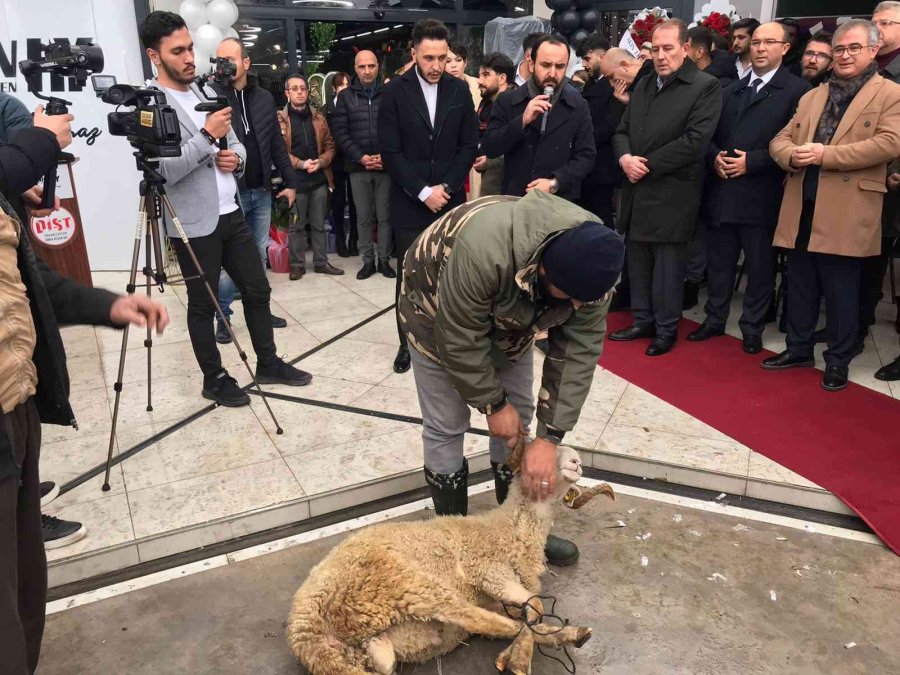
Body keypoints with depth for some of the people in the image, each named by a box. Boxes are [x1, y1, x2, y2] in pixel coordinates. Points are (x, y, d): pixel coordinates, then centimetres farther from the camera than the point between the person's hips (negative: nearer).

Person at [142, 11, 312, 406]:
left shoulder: (207, 94, 12)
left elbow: (236, 144, 18)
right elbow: (165, 170, -20)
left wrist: (234, 157, -4)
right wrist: (207, 136, -22)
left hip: (231, 214, 7)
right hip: (194, 223, -7)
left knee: (258, 289, 12)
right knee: (203, 304, 6)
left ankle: (268, 363, 26)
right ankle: (214, 379, 21)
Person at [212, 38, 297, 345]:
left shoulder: (264, 97, 8)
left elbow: (277, 144, 12)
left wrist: (290, 182, 12)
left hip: (261, 192, 4)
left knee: (259, 256, 13)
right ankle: (223, 318, 13)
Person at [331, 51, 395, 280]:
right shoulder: (346, 96, 7)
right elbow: (340, 132, 1)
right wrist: (361, 157, -9)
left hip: (386, 166, -1)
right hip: (358, 167, 1)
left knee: (385, 216, 4)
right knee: (364, 218, 7)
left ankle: (384, 260, 14)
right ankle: (368, 261, 16)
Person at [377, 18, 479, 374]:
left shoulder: (460, 90, 5)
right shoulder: (395, 92, -3)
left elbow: (469, 146, 4)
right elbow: (390, 152, -7)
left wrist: (445, 188, -7)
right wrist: (423, 192, -13)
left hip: (450, 199, 2)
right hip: (409, 202, -1)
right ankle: (408, 342, 18)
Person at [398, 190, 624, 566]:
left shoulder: (591, 266, -26)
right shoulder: (484, 251, -45)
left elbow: (579, 352, -22)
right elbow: (459, 339, -32)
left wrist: (550, 436, -24)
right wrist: (493, 403, -20)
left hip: (508, 314, 5)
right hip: (438, 307, -5)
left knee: (520, 415, 6)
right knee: (446, 426, -3)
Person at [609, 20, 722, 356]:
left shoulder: (706, 86, -5)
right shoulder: (643, 85, 16)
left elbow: (694, 140, -15)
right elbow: (622, 131, 14)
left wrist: (647, 165, -14)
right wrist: (625, 158, -8)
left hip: (671, 194, -6)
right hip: (637, 191, 6)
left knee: (668, 264, 1)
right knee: (638, 260, 12)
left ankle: (666, 329, 14)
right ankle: (643, 320, 25)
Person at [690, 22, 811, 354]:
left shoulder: (797, 90, -2)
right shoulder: (730, 90, 18)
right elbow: (710, 134, 15)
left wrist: (752, 161, -16)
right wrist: (714, 156, -5)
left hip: (761, 195, -5)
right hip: (720, 191, 5)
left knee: (760, 267, 4)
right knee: (719, 262, 13)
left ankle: (752, 327, 17)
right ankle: (715, 319, 26)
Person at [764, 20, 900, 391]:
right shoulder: (812, 96, 18)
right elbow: (779, 140, 13)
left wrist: (826, 155, -18)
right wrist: (793, 154, -11)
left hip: (845, 213, -5)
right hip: (801, 208, 5)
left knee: (841, 291, 2)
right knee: (800, 286, 13)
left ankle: (838, 360, 14)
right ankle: (798, 348, 26)